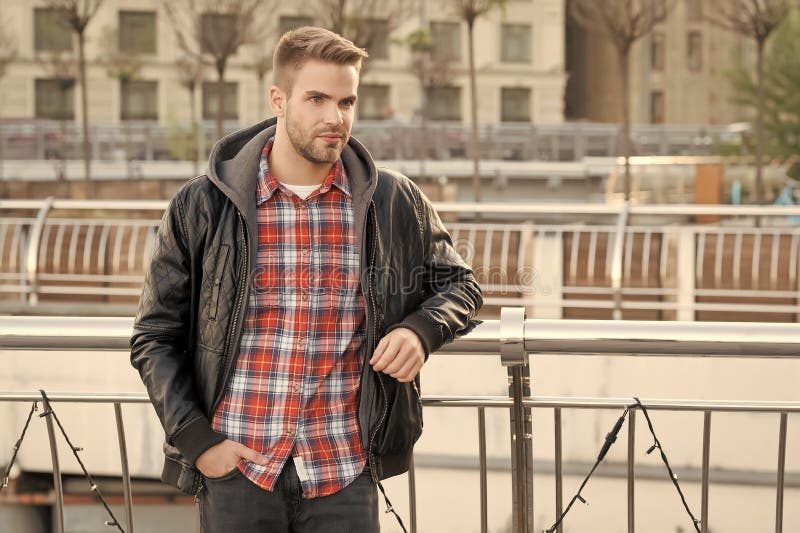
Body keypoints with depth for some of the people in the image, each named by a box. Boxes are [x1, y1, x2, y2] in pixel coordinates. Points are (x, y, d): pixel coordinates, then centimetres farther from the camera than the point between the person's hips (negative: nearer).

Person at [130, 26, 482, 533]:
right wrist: (196, 439, -6)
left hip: (345, 474, 1)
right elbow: (154, 338, 5)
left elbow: (460, 283, 17)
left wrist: (421, 330, -5)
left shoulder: (395, 202, 2)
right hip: (235, 470, -1)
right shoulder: (203, 206, -1)